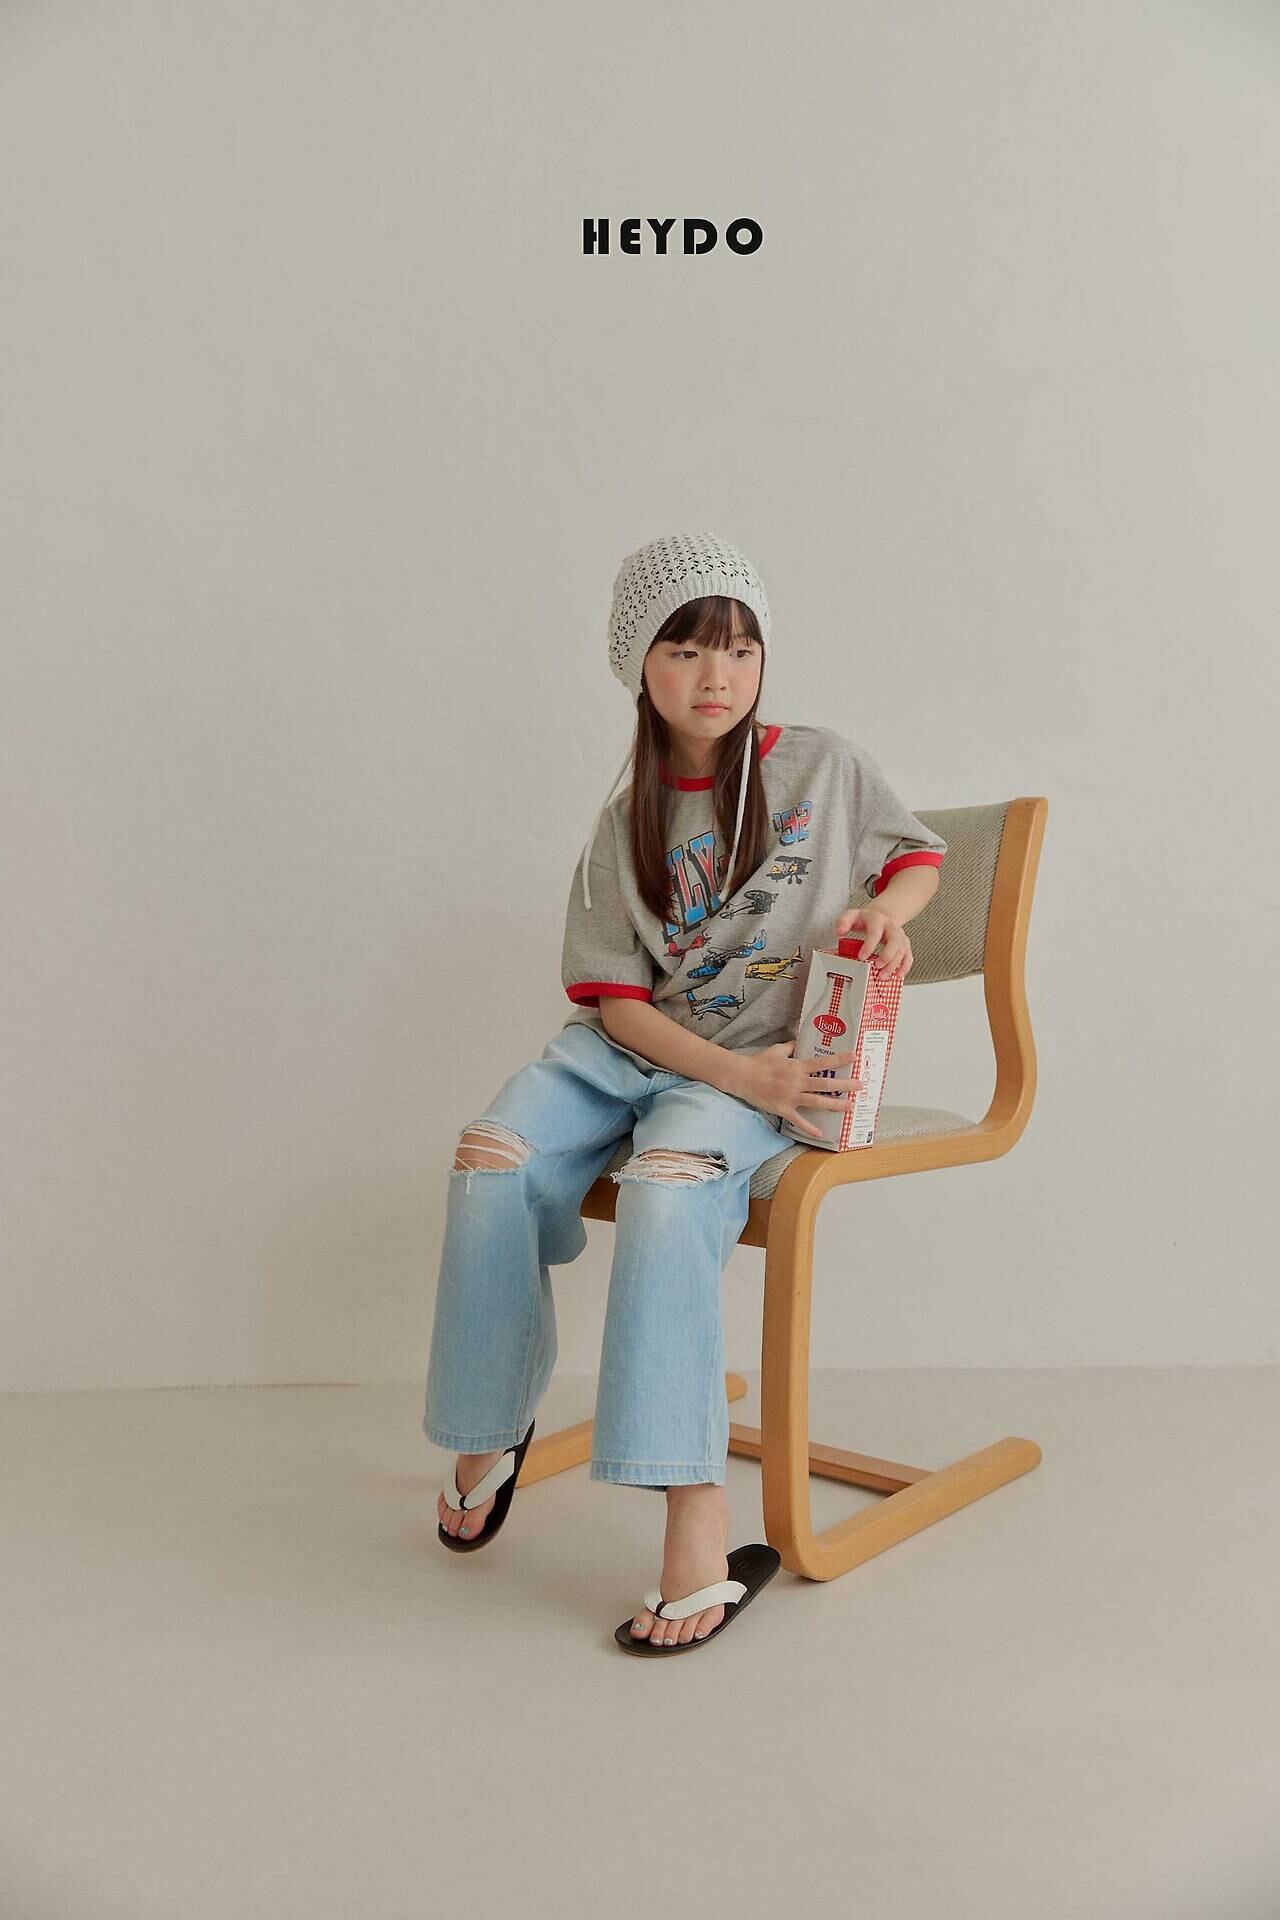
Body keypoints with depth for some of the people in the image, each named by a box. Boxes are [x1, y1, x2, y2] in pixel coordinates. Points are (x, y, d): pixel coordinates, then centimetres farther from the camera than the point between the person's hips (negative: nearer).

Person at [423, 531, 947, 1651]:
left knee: (669, 1183, -36)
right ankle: (489, 1426, -3)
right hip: (631, 1049, 3)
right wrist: (739, 1072, -16)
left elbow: (918, 853, 20)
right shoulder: (627, 823, 9)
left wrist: (886, 912, -6)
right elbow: (613, 998, 1)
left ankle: (695, 1507, -35)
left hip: (778, 1061, -3)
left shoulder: (826, 767, 5)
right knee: (492, 1161, -24)